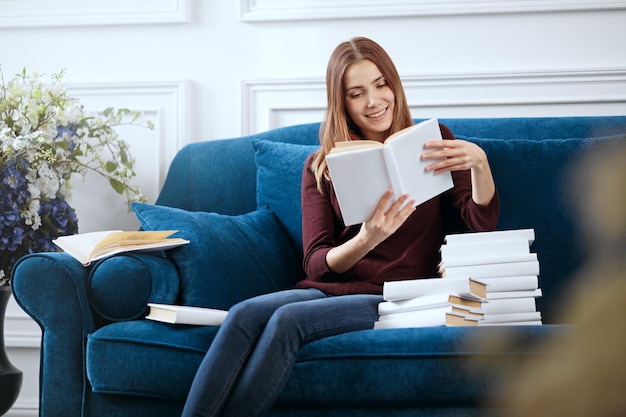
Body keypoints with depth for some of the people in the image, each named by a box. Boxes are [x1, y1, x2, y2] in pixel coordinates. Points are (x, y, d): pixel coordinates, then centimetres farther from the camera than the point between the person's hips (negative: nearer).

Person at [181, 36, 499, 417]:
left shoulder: (433, 145, 10)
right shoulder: (321, 166, 14)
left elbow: (484, 223, -2)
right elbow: (317, 263, 4)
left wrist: (479, 162, -23)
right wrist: (366, 240, -18)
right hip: (331, 287, 3)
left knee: (289, 319, -31)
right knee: (245, 314, -29)